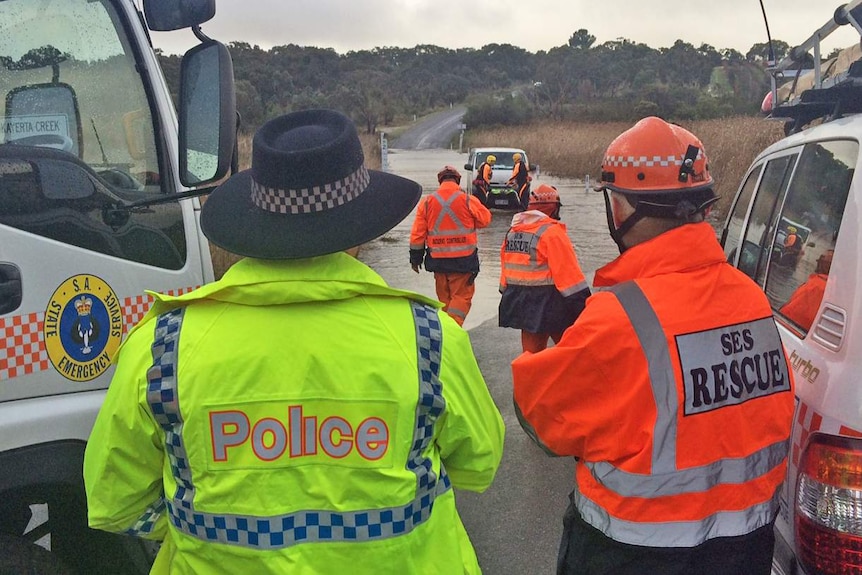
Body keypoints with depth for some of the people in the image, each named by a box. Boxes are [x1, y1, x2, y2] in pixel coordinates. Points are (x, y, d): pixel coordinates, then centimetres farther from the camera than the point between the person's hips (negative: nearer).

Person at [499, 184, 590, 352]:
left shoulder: (512, 231, 8)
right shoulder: (551, 232, -15)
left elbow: (506, 266, 15)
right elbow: (568, 271, -18)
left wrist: (508, 294, 24)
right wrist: (582, 302, -14)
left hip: (520, 303, 7)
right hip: (549, 305, -7)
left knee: (532, 351, 14)